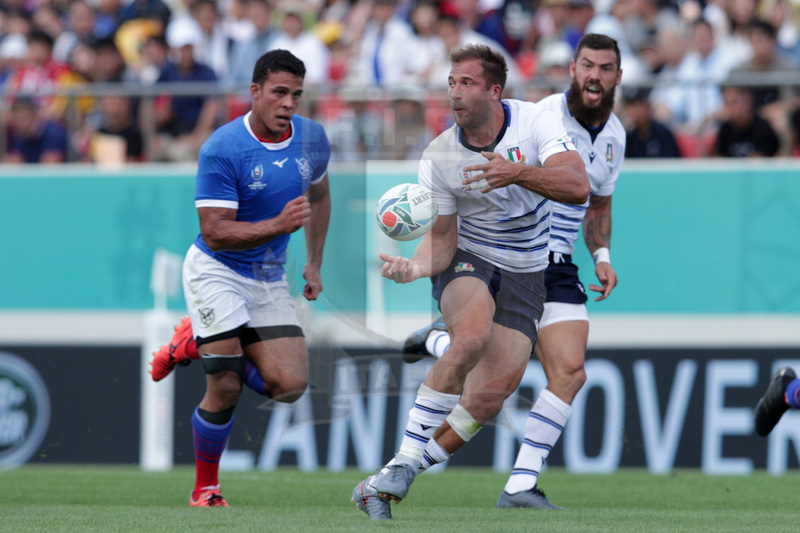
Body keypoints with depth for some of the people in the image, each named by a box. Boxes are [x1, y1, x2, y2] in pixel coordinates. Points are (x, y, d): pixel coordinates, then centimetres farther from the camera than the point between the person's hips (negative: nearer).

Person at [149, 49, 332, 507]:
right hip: (216, 271, -6)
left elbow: (319, 197, 19)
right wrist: (279, 225, -33)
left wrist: (315, 264, 14)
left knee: (290, 384, -8)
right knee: (226, 387, -14)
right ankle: (205, 488, 9)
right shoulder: (222, 149, -20)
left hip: (270, 279, 6)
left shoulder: (312, 138, -1)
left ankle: (196, 343, 16)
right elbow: (214, 232, -22)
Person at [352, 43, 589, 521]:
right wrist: (416, 266, -28)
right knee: (471, 338, -35)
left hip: (526, 275, 1)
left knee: (490, 396, -14)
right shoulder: (439, 157, -9)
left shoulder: (536, 122, -12)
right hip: (468, 263, -1)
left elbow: (577, 187, -25)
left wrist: (517, 173, -40)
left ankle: (389, 487, -3)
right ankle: (401, 467, -29)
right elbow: (441, 239, -6)